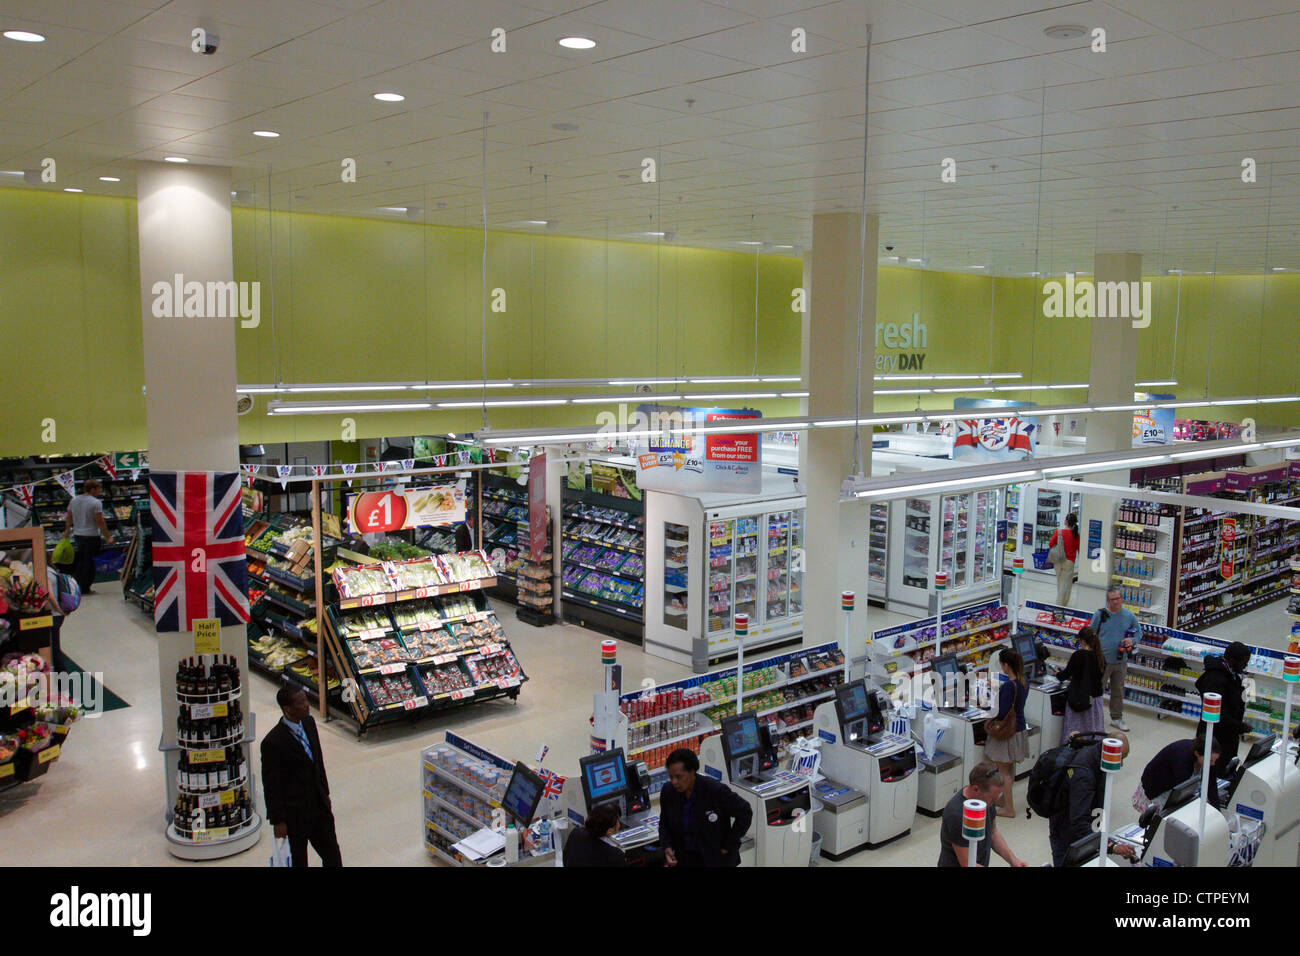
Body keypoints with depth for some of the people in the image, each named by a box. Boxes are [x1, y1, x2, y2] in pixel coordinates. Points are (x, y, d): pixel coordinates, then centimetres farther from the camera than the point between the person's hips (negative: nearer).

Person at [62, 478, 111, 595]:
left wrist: (67, 531, 29)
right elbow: (100, 522, -16)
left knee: (80, 560, 20)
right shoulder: (96, 503, -15)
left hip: (77, 535, 6)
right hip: (91, 536, -6)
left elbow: (68, 519, 15)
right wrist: (108, 537, -9)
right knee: (89, 562, 3)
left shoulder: (73, 501, 6)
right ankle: (85, 588, 8)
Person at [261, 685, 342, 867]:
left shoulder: (309, 723, -1)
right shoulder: (273, 742, -23)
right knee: (298, 860, 12)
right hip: (295, 814, -6)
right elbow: (271, 786, -17)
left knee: (333, 858, 16)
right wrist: (278, 821, -12)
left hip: (319, 806, 6)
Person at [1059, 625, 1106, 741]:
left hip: (1079, 698, -5)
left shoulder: (1078, 655, -15)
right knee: (1094, 728, 11)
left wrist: (1058, 674, 17)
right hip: (1096, 696, 5)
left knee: (1075, 732, 0)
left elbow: (1066, 674, -7)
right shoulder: (1100, 656, 2)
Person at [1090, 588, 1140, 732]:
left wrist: (1132, 640, -9)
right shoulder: (1100, 615, -6)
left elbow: (1138, 632, 14)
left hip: (1120, 661, 3)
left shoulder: (1130, 616, 2)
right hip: (1102, 660, -3)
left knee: (1118, 690, 16)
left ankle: (1117, 718, 30)